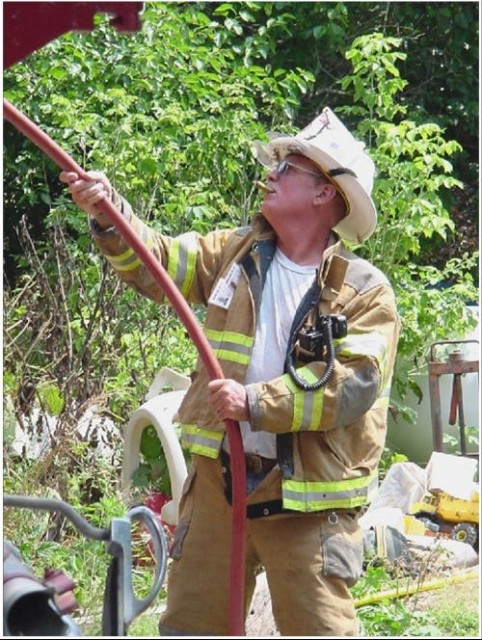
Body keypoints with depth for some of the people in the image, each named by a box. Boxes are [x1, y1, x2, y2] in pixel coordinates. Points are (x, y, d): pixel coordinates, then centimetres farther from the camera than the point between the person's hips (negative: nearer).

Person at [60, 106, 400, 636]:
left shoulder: (365, 291, -7)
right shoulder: (235, 253, 9)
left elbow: (355, 384, -18)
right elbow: (155, 263, 3)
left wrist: (257, 403, -23)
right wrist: (109, 215, -16)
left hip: (307, 495, -5)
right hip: (218, 477, 5)